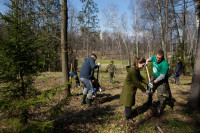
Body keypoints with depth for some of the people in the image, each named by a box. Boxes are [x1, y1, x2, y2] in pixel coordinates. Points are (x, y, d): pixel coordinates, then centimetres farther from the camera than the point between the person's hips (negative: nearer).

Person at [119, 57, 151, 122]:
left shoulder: (137, 70, 1)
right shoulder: (132, 71, -29)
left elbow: (140, 78, 11)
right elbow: (137, 83, -25)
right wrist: (145, 90, -18)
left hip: (131, 89, 9)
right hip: (128, 89, -9)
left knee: (129, 103, 21)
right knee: (128, 103, 7)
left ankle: (127, 113, 39)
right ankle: (128, 117, 24)